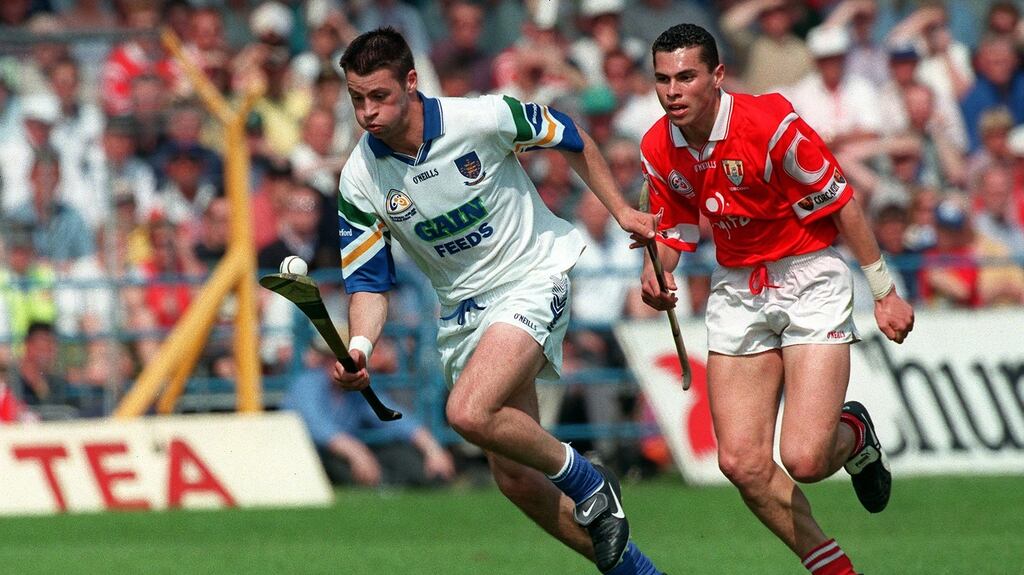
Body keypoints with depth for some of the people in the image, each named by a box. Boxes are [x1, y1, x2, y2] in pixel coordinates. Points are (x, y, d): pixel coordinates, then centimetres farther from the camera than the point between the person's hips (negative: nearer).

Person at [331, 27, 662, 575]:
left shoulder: (482, 119, -20)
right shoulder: (360, 180, -11)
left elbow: (570, 138, -2)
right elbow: (368, 281, -6)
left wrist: (620, 210, 4)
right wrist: (359, 345, -25)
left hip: (533, 279, -5)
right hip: (462, 311, 5)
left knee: (468, 413, -29)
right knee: (514, 478, 3)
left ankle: (586, 481, -4)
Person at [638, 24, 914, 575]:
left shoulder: (769, 123, -21)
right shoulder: (658, 149, -4)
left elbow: (840, 203, -12)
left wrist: (884, 292, -9)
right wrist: (656, 269, -10)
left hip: (810, 281, -5)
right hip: (737, 292, 5)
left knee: (804, 459, -18)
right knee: (742, 463, -8)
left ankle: (853, 434, 21)